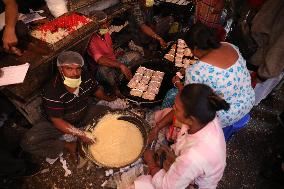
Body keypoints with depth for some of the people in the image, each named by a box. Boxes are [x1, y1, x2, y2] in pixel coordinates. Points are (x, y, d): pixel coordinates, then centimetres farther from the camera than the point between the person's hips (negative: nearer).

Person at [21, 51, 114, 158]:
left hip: (85, 114, 5)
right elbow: (57, 121, -26)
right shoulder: (52, 92, -29)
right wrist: (80, 134, -33)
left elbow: (96, 89, 5)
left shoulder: (85, 77, -15)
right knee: (29, 141, -24)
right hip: (63, 124, -4)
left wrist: (110, 99, -10)